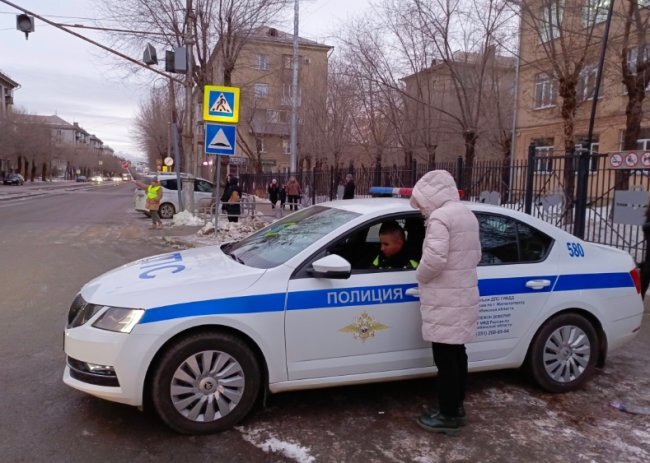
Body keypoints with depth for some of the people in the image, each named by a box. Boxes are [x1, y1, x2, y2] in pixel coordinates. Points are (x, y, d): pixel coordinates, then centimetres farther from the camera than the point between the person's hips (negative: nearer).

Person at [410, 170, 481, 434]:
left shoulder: (440, 217, -17)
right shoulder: (467, 215, 14)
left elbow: (434, 259, -26)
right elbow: (475, 255, 20)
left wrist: (420, 276, -8)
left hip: (445, 303, -10)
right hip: (463, 297, 10)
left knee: (445, 360, -1)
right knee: (456, 355, 17)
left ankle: (448, 416, 8)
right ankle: (456, 407, 28)